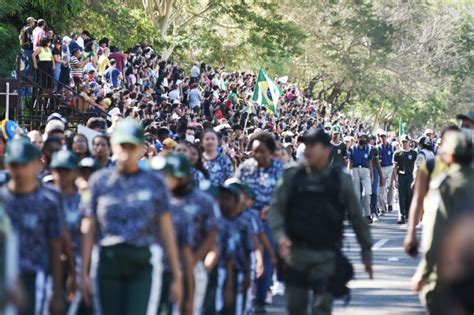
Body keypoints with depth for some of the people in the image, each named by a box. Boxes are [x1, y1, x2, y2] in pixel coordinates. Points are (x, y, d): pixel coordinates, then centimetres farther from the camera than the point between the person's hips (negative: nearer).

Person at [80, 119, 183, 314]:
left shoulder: (153, 182, 6)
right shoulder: (99, 181, 8)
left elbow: (166, 230, 6)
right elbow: (89, 229, 8)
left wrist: (176, 276, 4)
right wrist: (84, 273, 4)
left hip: (144, 263, -2)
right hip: (107, 262, 2)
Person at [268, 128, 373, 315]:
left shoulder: (341, 180, 0)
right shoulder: (292, 177, 3)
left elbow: (357, 217, 6)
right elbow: (276, 208, 1)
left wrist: (366, 252, 9)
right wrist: (280, 236, -17)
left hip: (326, 257, -2)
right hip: (296, 255, 2)